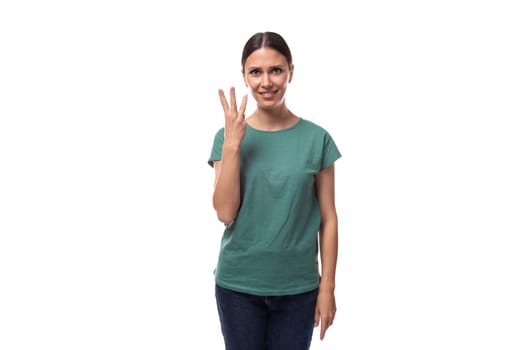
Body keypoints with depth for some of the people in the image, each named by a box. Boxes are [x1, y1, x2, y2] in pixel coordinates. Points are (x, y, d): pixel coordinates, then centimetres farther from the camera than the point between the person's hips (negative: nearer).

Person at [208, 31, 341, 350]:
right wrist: (232, 144, -17)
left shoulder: (317, 138, -4)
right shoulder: (228, 136, -3)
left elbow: (328, 218, -2)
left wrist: (328, 286, -3)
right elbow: (225, 213, -11)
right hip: (238, 284, 1)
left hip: (297, 286, 0)